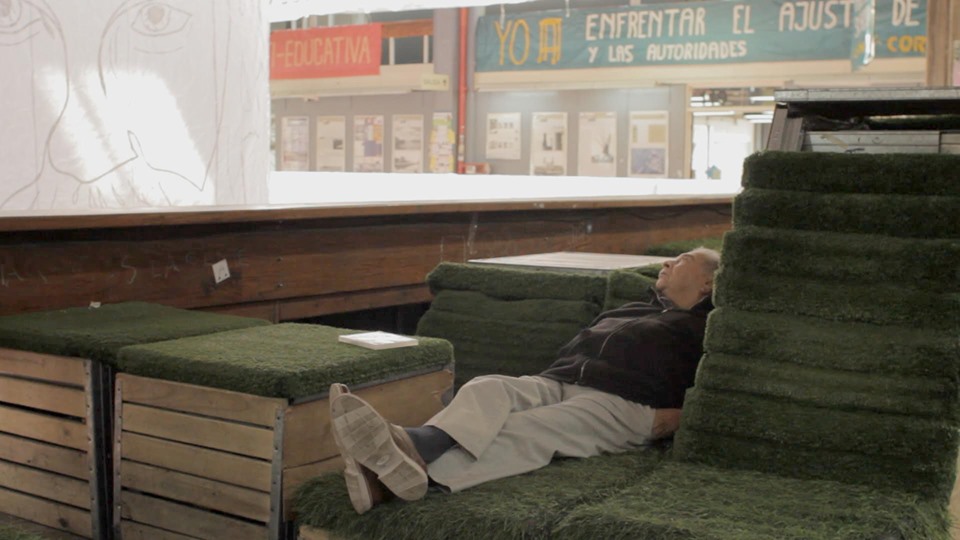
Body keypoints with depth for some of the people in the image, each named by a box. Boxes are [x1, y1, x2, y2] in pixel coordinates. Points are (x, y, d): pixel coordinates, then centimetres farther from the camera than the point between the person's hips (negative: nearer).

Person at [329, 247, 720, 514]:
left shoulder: (702, 328, 18)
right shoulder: (627, 310, 39)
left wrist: (665, 420, -14)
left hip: (621, 402, -6)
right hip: (554, 384, 6)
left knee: (525, 430, -35)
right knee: (485, 388, -27)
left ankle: (419, 469, -62)